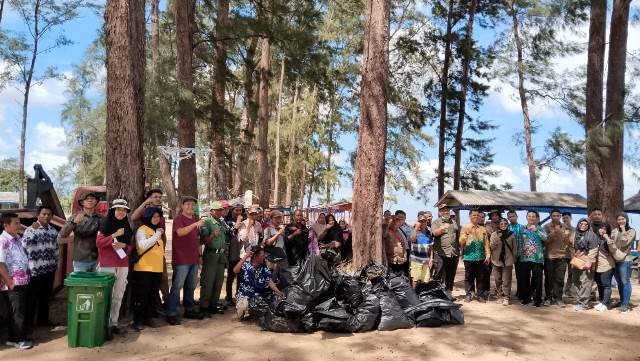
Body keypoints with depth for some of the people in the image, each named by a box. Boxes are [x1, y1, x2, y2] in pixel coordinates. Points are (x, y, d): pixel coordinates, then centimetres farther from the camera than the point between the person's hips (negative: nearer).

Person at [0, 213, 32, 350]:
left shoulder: (18, 238, 10)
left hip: (23, 281, 8)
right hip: (14, 283, -8)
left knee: (19, 311, 15)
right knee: (18, 312, 1)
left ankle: (13, 338, 26)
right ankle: (20, 340, 12)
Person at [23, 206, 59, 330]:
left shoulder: (53, 231, 7)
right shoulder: (31, 229, -9)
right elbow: (24, 245, -26)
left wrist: (55, 263, 13)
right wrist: (33, 229, -25)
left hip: (50, 269, 5)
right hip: (35, 270, -5)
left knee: (46, 296, 14)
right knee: (32, 297, 4)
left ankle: (43, 319, 26)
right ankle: (28, 322, 16)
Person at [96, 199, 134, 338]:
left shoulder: (127, 227, 12)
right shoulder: (105, 224, -1)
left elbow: (131, 246, 13)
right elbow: (98, 242, -9)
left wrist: (124, 245, -9)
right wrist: (115, 235, -18)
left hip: (123, 266, 5)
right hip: (106, 265, -4)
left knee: (118, 296, 7)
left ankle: (114, 323, 15)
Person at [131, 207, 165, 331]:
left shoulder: (158, 230, 16)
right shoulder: (142, 230, -8)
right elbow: (143, 245, -25)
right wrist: (157, 235, -20)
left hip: (157, 269, 7)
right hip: (144, 268, -7)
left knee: (153, 295, 11)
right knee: (141, 295, -2)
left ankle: (149, 317, 21)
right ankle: (138, 320, 6)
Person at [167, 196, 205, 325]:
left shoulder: (195, 220, 16)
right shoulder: (178, 219, -6)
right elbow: (180, 232, -26)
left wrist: (199, 254, 20)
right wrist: (195, 224, -37)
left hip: (194, 259, 7)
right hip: (181, 259, -7)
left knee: (191, 286, 14)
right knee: (177, 286, -5)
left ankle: (189, 310, 25)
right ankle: (171, 314, -2)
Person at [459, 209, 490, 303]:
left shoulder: (483, 229, 11)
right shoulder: (465, 227, 3)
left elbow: (486, 243, 7)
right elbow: (461, 242, -3)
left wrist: (488, 255, 0)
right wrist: (466, 233, -16)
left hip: (481, 257, 2)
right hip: (469, 257, -2)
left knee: (481, 277, 5)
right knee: (469, 277, 3)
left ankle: (480, 295, 13)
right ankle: (468, 294, 13)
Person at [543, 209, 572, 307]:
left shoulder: (565, 227, 9)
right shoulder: (547, 227, 3)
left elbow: (569, 241, 7)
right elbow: (545, 240, -6)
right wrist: (553, 232, -16)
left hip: (562, 255, 1)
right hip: (549, 255, -1)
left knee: (560, 278, 0)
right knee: (549, 278, 2)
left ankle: (558, 298, 8)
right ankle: (548, 298, 10)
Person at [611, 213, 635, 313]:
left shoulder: (631, 231, -2)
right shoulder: (614, 231, 12)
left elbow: (624, 243, -15)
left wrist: (623, 230, -10)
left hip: (625, 260, -5)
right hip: (614, 259, 5)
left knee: (625, 282, -4)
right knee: (619, 282, 14)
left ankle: (626, 304, -1)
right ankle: (622, 302, 24)